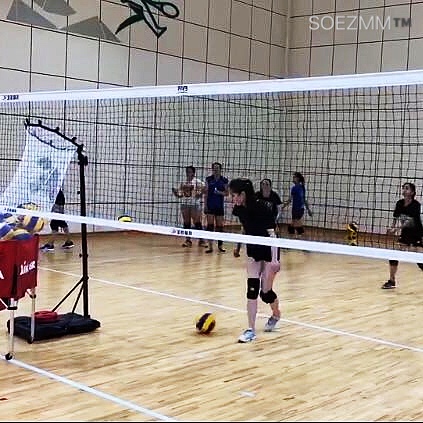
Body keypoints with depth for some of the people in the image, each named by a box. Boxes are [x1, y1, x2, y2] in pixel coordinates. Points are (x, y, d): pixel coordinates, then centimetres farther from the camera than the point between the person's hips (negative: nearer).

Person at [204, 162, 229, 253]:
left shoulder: (224, 180, 2)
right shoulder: (208, 179, 2)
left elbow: (227, 193, 6)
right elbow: (206, 193, 3)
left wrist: (220, 192, -14)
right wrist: (205, 205, -2)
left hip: (220, 206, 1)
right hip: (210, 205, -1)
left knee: (220, 225, 5)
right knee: (210, 225, -5)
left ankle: (220, 245, 17)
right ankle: (210, 246, -3)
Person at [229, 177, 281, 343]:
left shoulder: (261, 208, -25)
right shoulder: (240, 209, -7)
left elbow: (272, 234, -25)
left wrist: (274, 259, -29)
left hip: (269, 251, -5)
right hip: (253, 251, 5)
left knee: (265, 291, 1)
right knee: (252, 288, -5)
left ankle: (276, 314, 34)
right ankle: (251, 330, -2)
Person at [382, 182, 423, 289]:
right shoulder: (399, 203, -4)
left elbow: (410, 221, -33)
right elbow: (395, 219, 3)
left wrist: (396, 229, -45)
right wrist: (392, 227, -17)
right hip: (405, 234, 6)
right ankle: (392, 280, 5)